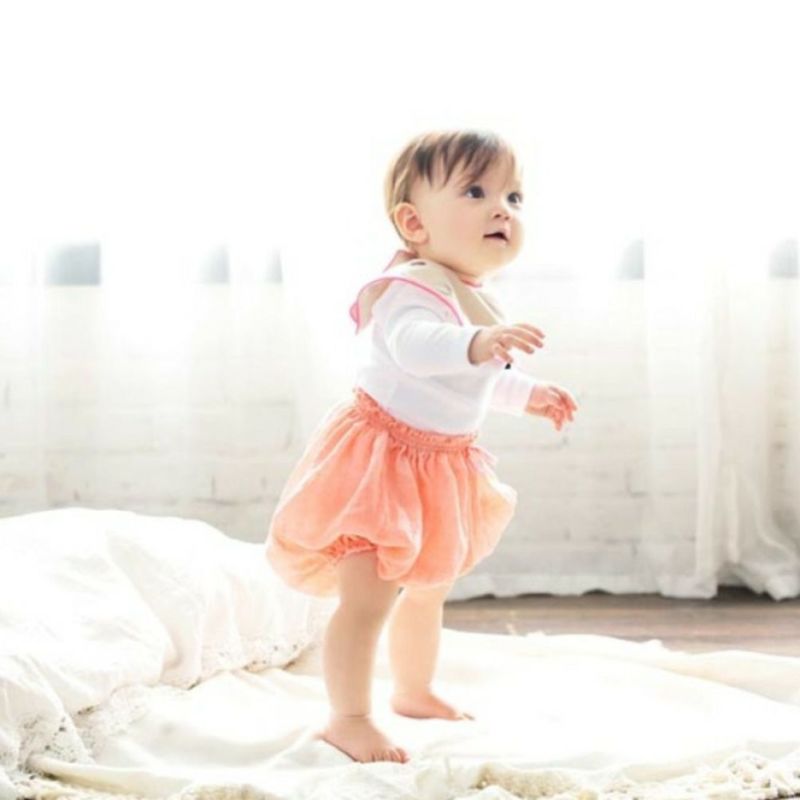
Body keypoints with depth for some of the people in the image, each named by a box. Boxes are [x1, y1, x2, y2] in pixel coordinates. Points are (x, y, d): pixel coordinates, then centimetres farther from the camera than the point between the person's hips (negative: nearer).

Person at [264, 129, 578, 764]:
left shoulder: (480, 301, 8)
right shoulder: (412, 285, -24)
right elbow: (413, 343, -48)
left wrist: (528, 393, 35)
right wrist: (477, 343, -63)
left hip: (443, 467, 10)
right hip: (382, 457, -10)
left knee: (427, 590, 24)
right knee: (369, 596, -13)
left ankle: (414, 691, 44)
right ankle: (349, 719, -1)